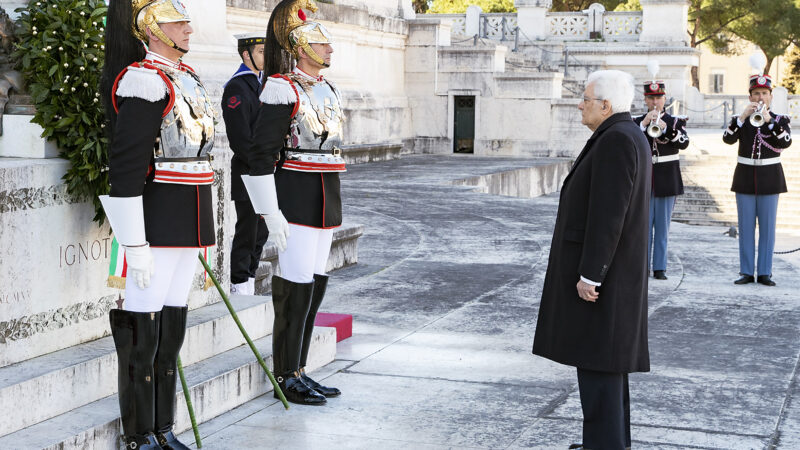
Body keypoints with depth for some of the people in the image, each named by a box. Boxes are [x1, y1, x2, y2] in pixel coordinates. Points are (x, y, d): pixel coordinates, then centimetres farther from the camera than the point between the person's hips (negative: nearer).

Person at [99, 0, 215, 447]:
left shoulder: (187, 76, 16)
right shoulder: (142, 80, -13)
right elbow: (125, 166, -18)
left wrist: (203, 230, 23)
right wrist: (135, 245, -21)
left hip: (190, 221, 9)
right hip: (156, 220, -9)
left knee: (173, 326, 13)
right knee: (142, 331, -1)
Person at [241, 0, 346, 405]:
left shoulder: (328, 90, 15)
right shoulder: (282, 89, -11)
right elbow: (261, 155, -14)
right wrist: (271, 213, -18)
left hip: (326, 201, 8)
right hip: (295, 201, -8)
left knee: (315, 285, 11)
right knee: (296, 289, -5)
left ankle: (299, 369, 20)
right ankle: (287, 378, 5)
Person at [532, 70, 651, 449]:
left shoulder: (616, 140, -20)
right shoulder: (625, 137, 12)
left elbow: (608, 214, -24)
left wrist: (590, 275, -23)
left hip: (598, 268, -11)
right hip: (608, 268, 11)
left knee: (596, 360, -6)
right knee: (605, 357, 14)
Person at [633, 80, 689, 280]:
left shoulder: (675, 122, 6)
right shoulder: (637, 122, 7)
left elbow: (684, 143, -12)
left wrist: (666, 129, -27)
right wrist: (644, 124, -19)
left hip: (667, 181, 0)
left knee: (662, 226, 2)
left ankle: (660, 267, 5)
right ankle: (643, 265, 4)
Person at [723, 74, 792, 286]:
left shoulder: (780, 120, 4)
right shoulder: (740, 120, 6)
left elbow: (785, 142, -16)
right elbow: (728, 139, -12)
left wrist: (769, 120, -26)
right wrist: (743, 116, -21)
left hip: (769, 179, -1)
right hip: (745, 179, 1)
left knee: (767, 227, 1)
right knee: (746, 227, 2)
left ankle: (765, 273, 6)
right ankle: (746, 272, 8)